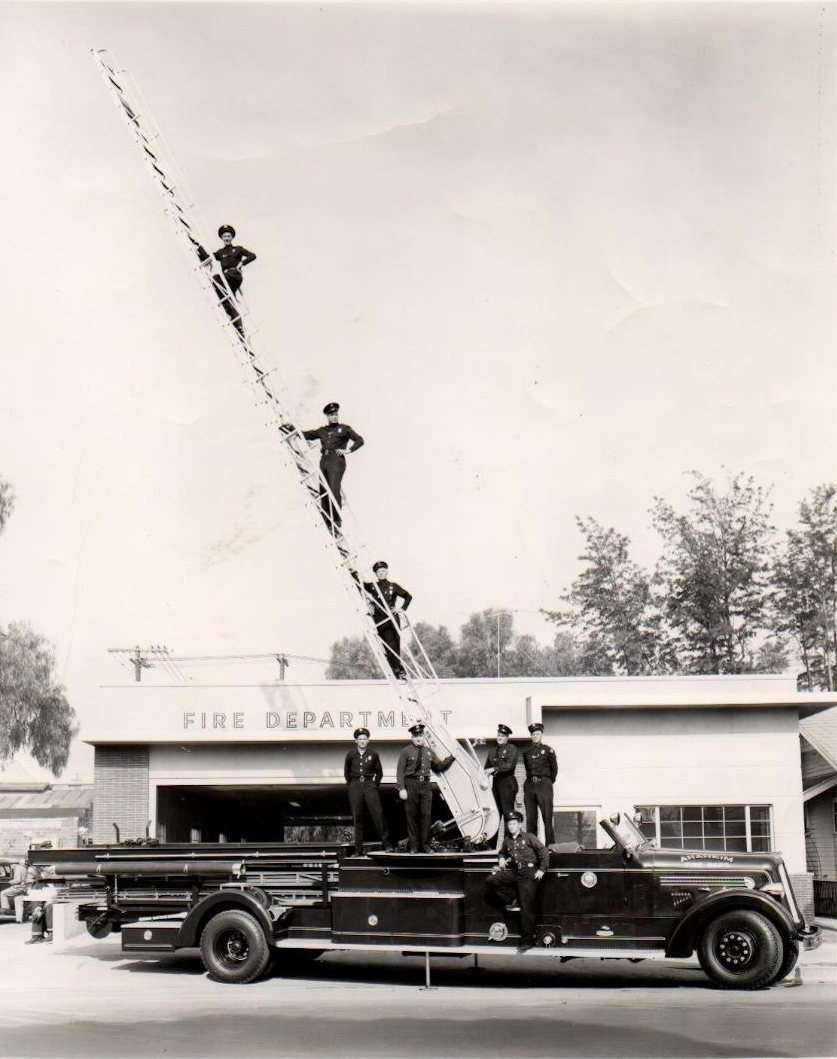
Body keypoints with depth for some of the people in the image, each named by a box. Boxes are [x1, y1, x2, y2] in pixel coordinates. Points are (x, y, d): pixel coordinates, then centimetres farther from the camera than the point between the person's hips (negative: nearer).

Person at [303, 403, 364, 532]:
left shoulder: (344, 428, 9)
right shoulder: (322, 431, 20)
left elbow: (359, 440, 7)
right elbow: (306, 435, 25)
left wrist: (348, 450, -4)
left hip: (337, 461, -5)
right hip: (324, 461, 5)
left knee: (334, 490, -16)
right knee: (323, 491, 0)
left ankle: (337, 520, -16)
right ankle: (327, 521, 3)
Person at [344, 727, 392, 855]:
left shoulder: (373, 754, 4)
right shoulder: (351, 754, 6)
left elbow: (379, 772, 14)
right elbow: (346, 772, 18)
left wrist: (375, 785, 6)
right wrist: (350, 784, 11)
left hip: (369, 784, -1)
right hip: (355, 786, 1)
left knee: (378, 814, -12)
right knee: (357, 817, 1)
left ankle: (386, 844, -8)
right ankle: (358, 849, 5)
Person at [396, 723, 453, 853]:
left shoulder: (429, 752, 12)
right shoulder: (406, 752, 0)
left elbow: (439, 767, 18)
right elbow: (400, 772, -4)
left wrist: (451, 757, 9)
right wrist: (401, 789, -12)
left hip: (425, 786, 3)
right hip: (411, 785, -3)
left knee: (426, 815, 1)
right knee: (412, 816, 2)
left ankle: (425, 845, 10)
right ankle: (413, 846, 10)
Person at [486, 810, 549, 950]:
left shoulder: (529, 837, 0)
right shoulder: (507, 840, 14)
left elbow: (544, 852, -3)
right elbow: (503, 852, 34)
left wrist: (542, 870, -7)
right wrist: (501, 859, 10)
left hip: (528, 874, -6)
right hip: (513, 872, 6)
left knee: (526, 908, -7)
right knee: (491, 880, -11)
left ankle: (527, 940, -1)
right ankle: (513, 901, 2)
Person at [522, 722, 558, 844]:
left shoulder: (548, 750, 3)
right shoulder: (526, 752, 13)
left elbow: (554, 768, 8)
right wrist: (531, 780, 13)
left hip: (544, 785, -4)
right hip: (530, 786, 4)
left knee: (547, 816, -7)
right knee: (530, 817, 4)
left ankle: (550, 844, -5)